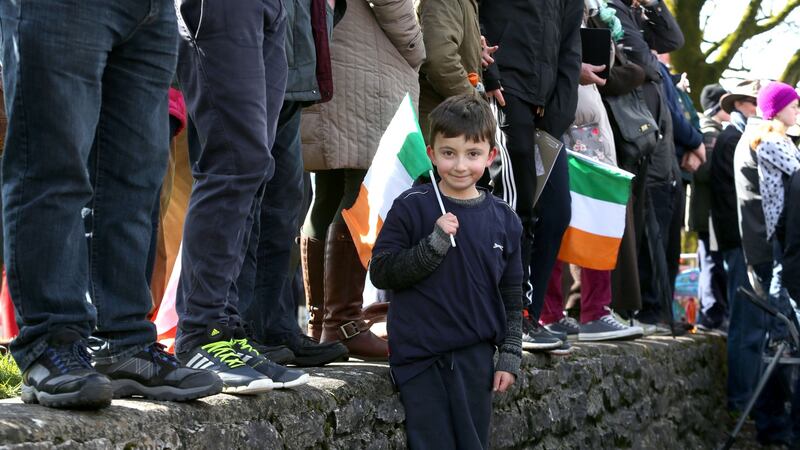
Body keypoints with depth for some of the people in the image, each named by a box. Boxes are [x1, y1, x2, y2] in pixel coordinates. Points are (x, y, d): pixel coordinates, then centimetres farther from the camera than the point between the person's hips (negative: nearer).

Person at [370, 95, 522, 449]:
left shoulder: (503, 219, 5)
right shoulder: (411, 207, -5)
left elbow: (511, 296, 11)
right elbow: (381, 273, -8)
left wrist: (510, 356, 7)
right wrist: (435, 243, -19)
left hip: (475, 356, 3)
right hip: (420, 357, -2)